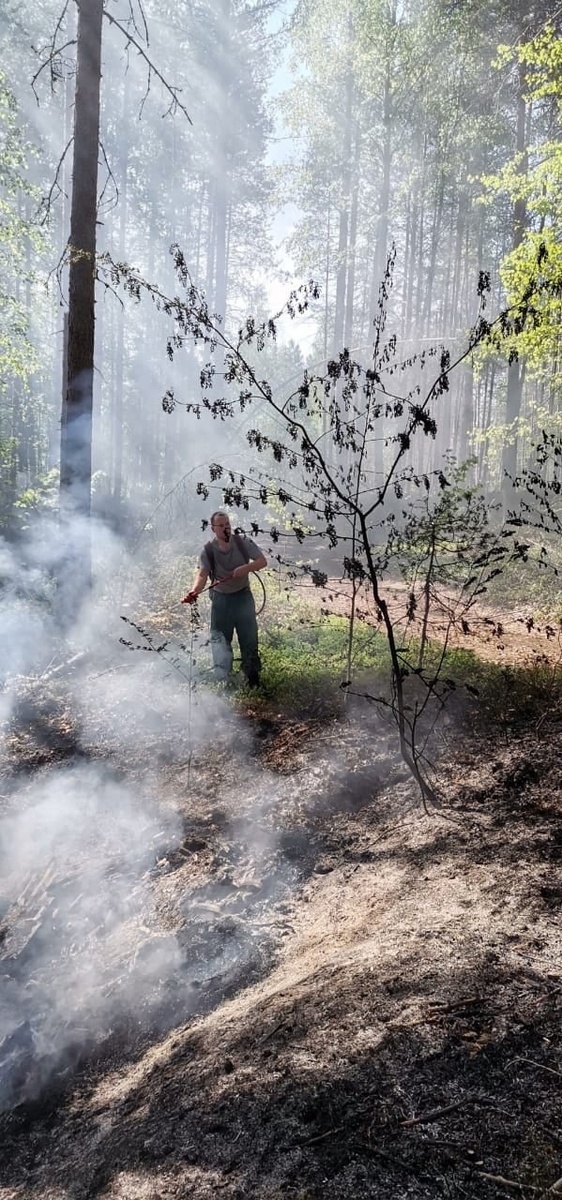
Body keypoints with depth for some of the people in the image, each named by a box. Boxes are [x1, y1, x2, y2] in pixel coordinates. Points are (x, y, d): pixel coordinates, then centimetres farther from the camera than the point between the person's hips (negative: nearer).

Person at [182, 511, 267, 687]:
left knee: (249, 637, 5)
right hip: (221, 599, 0)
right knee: (219, 639, 3)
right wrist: (195, 590, -43)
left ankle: (253, 677, 17)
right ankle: (222, 678, 15)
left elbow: (262, 561, -8)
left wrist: (245, 568, -28)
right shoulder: (208, 550, -11)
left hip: (243, 596, 1)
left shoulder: (243, 542, -8)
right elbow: (202, 574, -22)